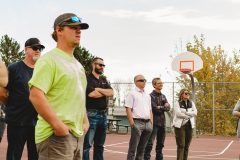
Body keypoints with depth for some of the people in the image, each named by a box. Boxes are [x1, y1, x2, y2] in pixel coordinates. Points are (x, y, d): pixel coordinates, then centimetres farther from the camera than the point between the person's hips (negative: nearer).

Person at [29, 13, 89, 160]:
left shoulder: (77, 64, 18)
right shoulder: (49, 59, -11)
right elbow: (36, 95, -21)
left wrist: (85, 121, 14)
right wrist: (58, 125, -22)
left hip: (78, 134, 9)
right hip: (56, 136, -9)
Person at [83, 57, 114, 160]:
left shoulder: (104, 80, 19)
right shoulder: (87, 78, -2)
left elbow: (111, 93, 5)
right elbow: (92, 94, -16)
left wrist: (98, 89, -7)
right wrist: (105, 92, 1)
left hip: (103, 114, 7)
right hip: (91, 114, -7)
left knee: (100, 145, 12)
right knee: (87, 145, -8)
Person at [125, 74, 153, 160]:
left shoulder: (147, 95, 19)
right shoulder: (132, 93, -1)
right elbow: (128, 109, -8)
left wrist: (151, 123, 10)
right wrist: (132, 123, -16)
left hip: (147, 123, 7)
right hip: (137, 122, -6)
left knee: (142, 147, 11)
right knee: (133, 147, -7)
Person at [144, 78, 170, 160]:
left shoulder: (163, 96, 16)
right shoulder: (151, 96, -6)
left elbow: (168, 108, 6)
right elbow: (154, 108, -15)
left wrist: (160, 107, -12)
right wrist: (164, 107, -2)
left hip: (162, 122, 7)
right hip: (154, 122, -7)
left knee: (160, 143, 12)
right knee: (150, 143, -9)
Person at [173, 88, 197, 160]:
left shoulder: (191, 103, 14)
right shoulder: (177, 103, 0)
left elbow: (195, 112, 1)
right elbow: (178, 113, -14)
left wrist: (185, 113, -11)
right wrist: (189, 115, -6)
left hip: (189, 125, 5)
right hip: (180, 125, -5)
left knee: (187, 145, 6)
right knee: (181, 145, -10)